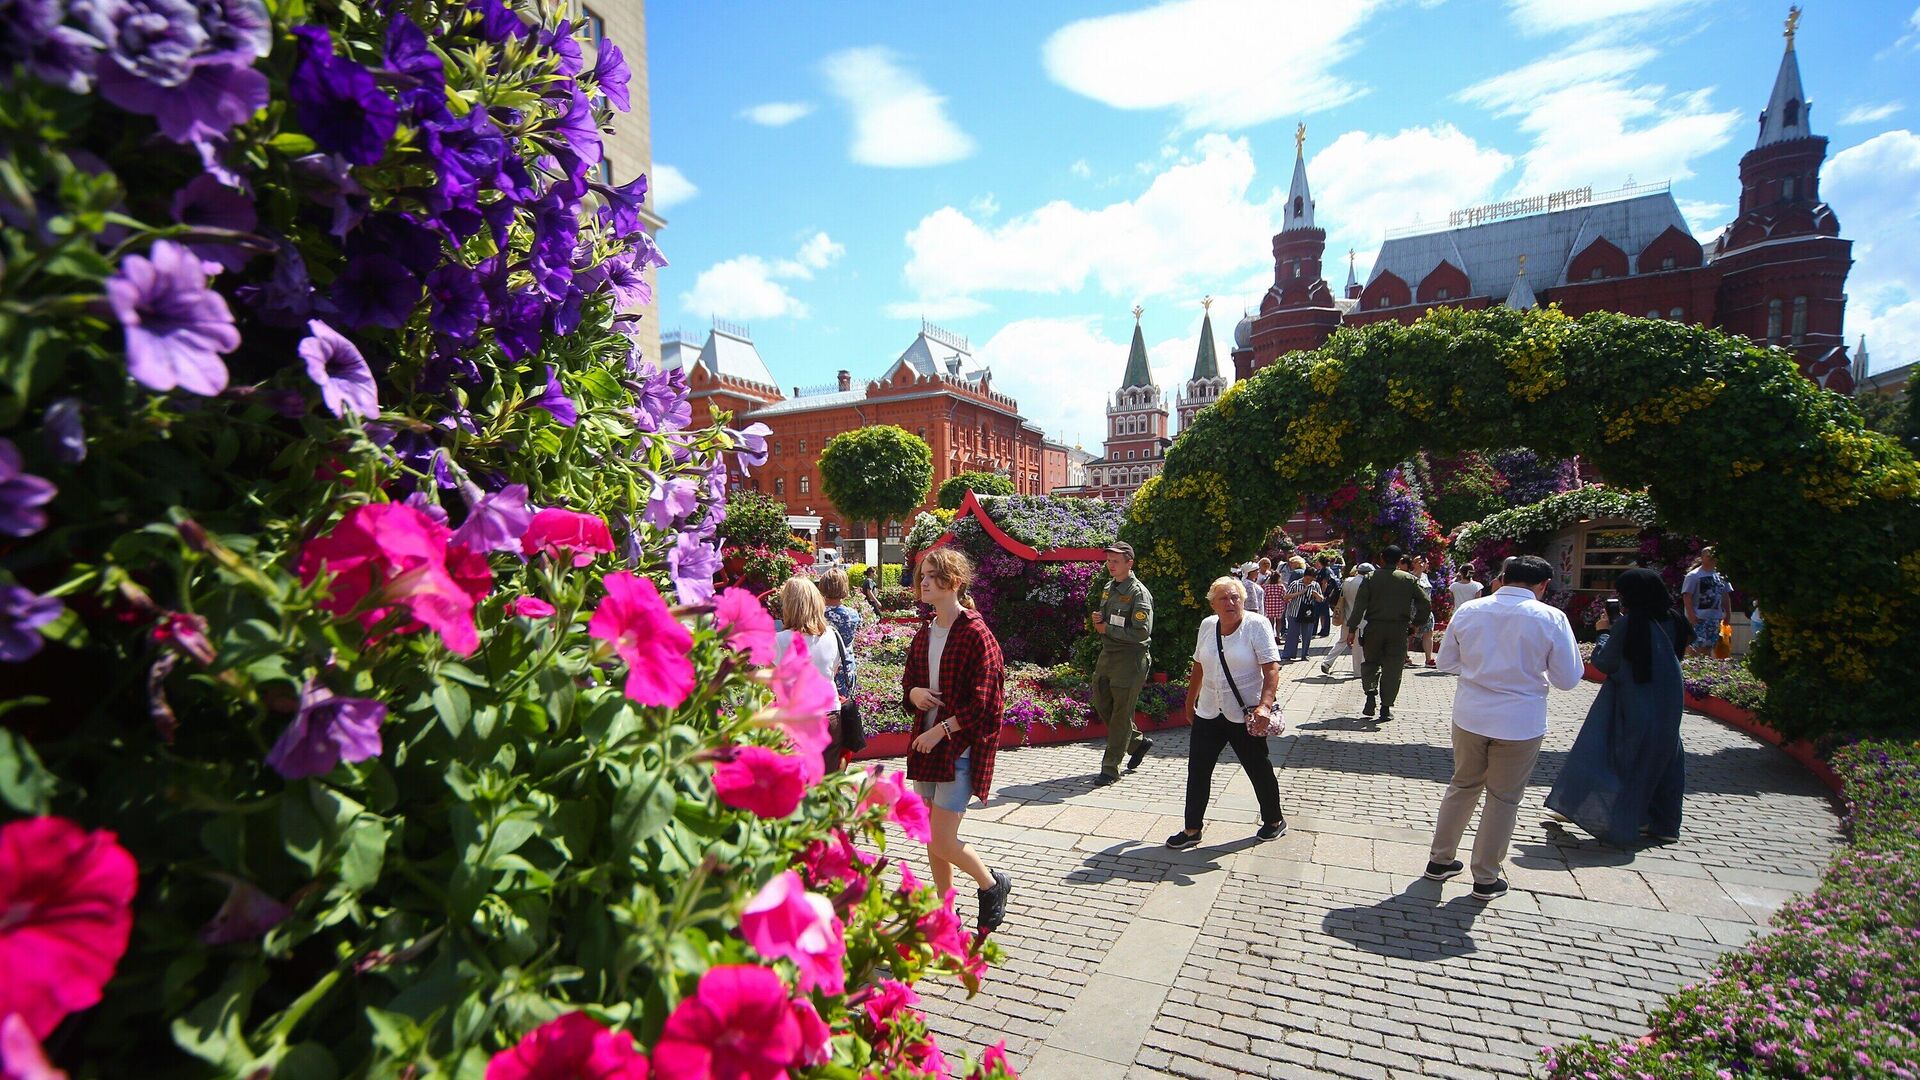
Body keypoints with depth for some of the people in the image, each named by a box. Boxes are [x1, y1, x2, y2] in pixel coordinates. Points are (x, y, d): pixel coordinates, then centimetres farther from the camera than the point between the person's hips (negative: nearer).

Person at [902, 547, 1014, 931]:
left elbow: (982, 703, -17)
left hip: (960, 748, -7)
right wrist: (914, 692, -4)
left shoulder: (975, 633, -14)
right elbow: (908, 680, 19)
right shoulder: (925, 633, 8)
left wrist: (940, 731, -16)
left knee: (942, 842, -6)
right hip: (927, 744, 7)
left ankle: (993, 885, 22)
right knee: (932, 838, 13)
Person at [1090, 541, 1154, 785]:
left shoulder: (1139, 593, -14)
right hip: (1107, 654, 9)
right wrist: (1098, 619, 0)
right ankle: (1138, 742, 34)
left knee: (1121, 714, -2)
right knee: (1102, 705, 14)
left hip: (1130, 658, -9)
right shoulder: (1108, 587, 11)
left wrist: (1107, 629, -16)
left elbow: (1142, 632, -22)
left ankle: (1110, 769, 6)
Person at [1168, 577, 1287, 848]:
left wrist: (1264, 705, -30)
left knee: (1258, 769, 11)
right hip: (1209, 712, 5)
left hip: (1245, 714, -5)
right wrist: (1190, 701, 20)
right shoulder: (1207, 625, 4)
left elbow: (1271, 669, -18)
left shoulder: (1257, 624, -11)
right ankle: (1192, 829, 15)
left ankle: (1274, 820, 34)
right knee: (1197, 769, 4)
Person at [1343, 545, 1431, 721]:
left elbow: (1359, 605, -7)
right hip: (1399, 630, 0)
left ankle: (1370, 694, -1)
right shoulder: (1410, 579, 1)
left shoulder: (1370, 578, -2)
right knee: (1392, 668, 6)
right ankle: (1386, 708, 7)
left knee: (1371, 662, 18)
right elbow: (1426, 604, -1)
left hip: (1374, 628, 0)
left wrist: (1352, 629, -5)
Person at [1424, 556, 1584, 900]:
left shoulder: (1468, 610, -2)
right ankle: (1486, 879, 24)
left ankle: (1439, 859, 30)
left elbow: (1446, 661, 6)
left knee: (1462, 786, 20)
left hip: (1469, 716, 3)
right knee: (1503, 799, 12)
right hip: (1520, 723, -3)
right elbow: (1568, 678, -5)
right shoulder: (1551, 618, -12)